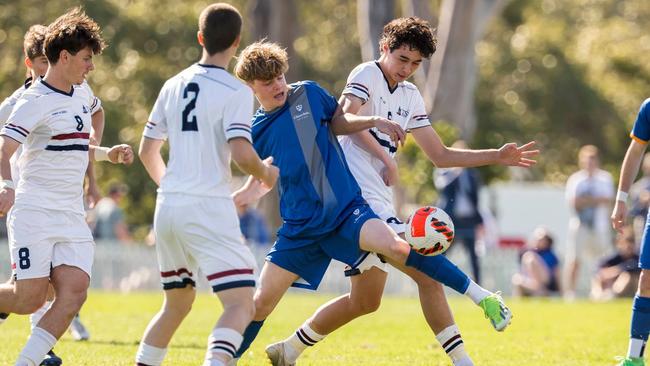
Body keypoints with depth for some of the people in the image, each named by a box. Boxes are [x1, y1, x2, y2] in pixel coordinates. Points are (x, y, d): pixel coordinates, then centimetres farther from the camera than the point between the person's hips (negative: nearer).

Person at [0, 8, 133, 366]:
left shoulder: (82, 94, 15)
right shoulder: (35, 101, -9)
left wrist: (106, 153, 18)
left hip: (72, 216, 7)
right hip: (34, 212, -7)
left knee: (74, 293, -13)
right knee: (29, 299, -11)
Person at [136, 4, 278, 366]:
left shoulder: (174, 86, 12)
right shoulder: (235, 91, -8)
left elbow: (147, 152, 19)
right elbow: (242, 153, -19)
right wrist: (265, 174, 2)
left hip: (168, 206, 7)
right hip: (208, 208, -7)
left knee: (177, 304, 23)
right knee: (242, 305, -10)